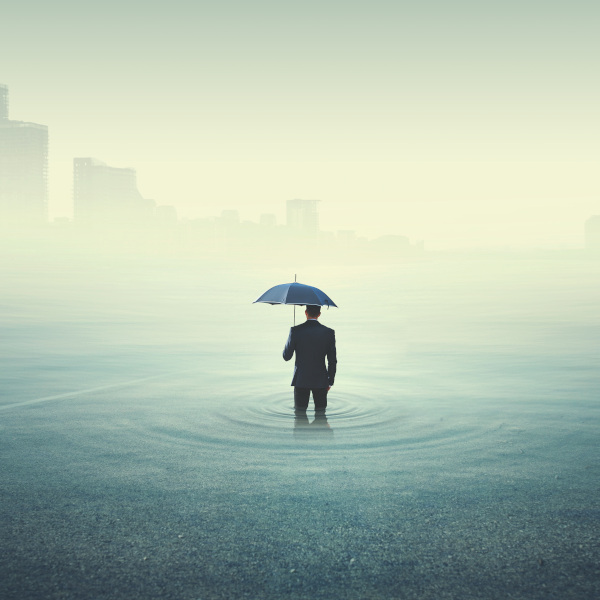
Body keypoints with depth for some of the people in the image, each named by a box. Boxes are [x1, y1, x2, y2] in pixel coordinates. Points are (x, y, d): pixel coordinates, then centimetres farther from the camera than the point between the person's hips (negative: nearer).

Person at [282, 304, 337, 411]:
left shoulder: (295, 331, -8)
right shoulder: (329, 332, -4)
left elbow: (286, 356, -1)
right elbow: (332, 361, 0)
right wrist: (330, 381, 11)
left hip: (301, 380, -1)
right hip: (321, 381, 1)